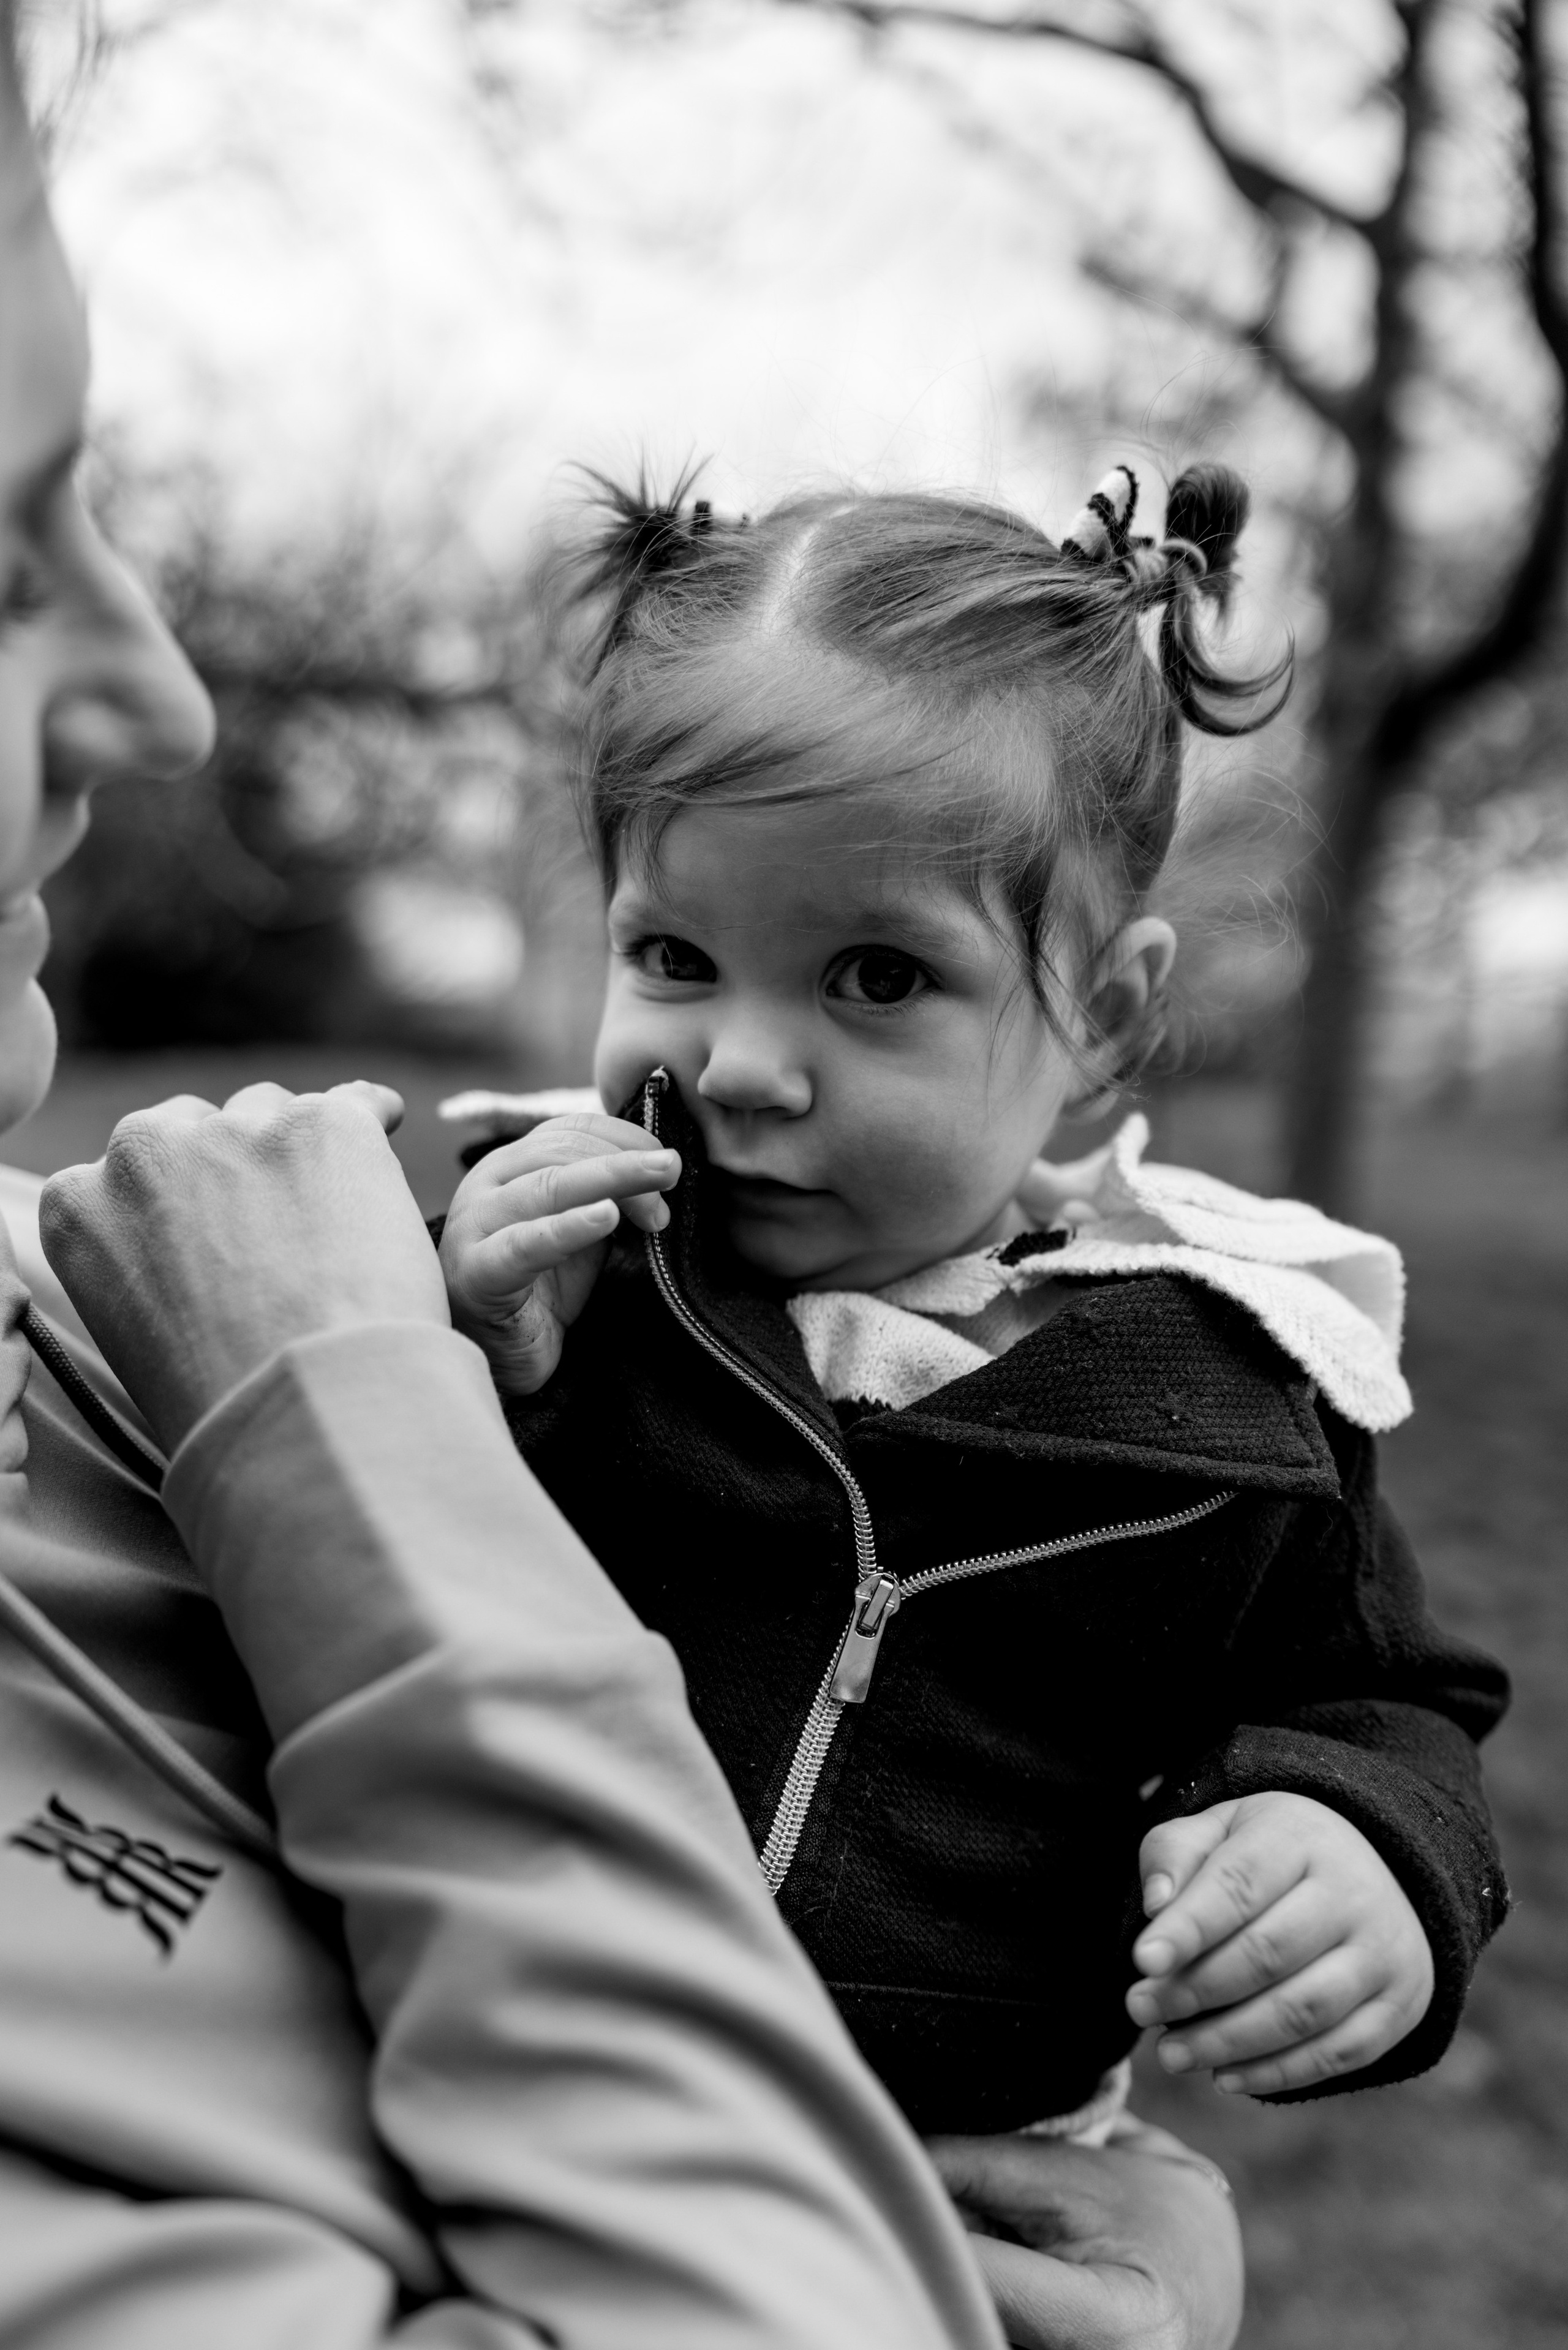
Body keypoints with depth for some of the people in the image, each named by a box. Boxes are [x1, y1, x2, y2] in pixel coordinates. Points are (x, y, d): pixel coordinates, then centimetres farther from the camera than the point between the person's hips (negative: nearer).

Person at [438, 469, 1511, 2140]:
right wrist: (454, 1370, -19)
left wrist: (1364, 1860, -12)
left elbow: (1377, 1718, 9)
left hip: (977, 2169, 4)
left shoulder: (1222, 1386, -2)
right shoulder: (514, 1242, -2)